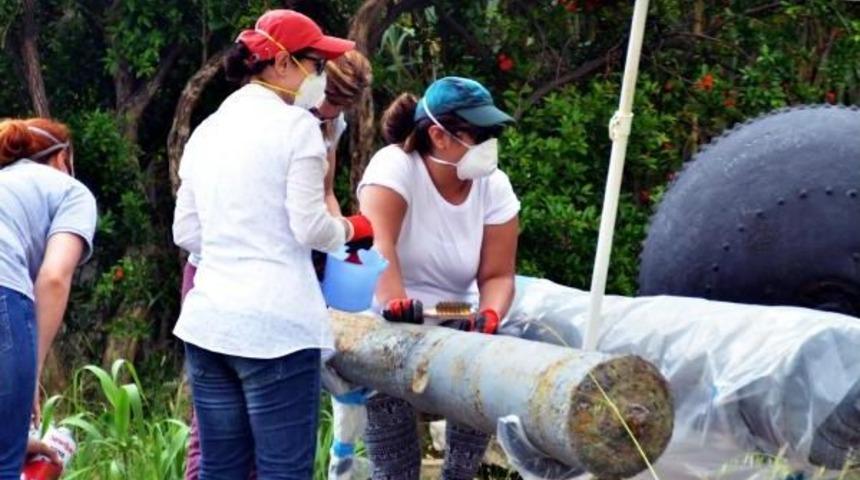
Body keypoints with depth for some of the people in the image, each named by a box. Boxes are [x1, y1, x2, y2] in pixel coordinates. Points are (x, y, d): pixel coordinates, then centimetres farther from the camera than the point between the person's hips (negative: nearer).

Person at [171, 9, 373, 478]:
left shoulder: (207, 129, 15)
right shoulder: (295, 124, -5)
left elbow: (186, 233, 16)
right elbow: (310, 227, -8)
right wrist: (354, 228, 11)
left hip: (208, 318, 7)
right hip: (275, 321, -7)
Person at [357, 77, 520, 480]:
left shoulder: (494, 186, -6)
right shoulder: (395, 166, -18)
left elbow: (498, 275, -8)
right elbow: (378, 242, -34)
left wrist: (488, 317, -31)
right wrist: (395, 303, -52)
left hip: (455, 326, 4)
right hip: (389, 323, -4)